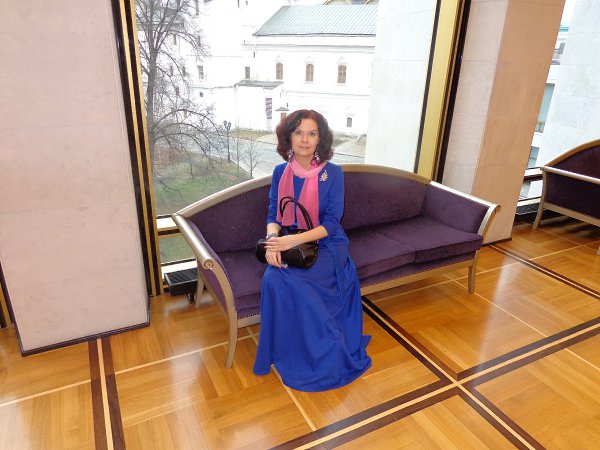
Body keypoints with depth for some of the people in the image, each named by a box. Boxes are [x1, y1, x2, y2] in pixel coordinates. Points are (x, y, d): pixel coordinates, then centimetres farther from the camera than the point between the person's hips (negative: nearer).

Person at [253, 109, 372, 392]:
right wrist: (272, 240, -18)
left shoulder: (332, 173, -6)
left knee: (288, 282, -28)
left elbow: (331, 223, -12)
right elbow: (273, 215, 4)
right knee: (272, 279, -27)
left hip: (325, 246, -3)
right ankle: (284, 352, -5)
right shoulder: (280, 172, 5)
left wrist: (294, 240, -26)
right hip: (288, 245, 4)